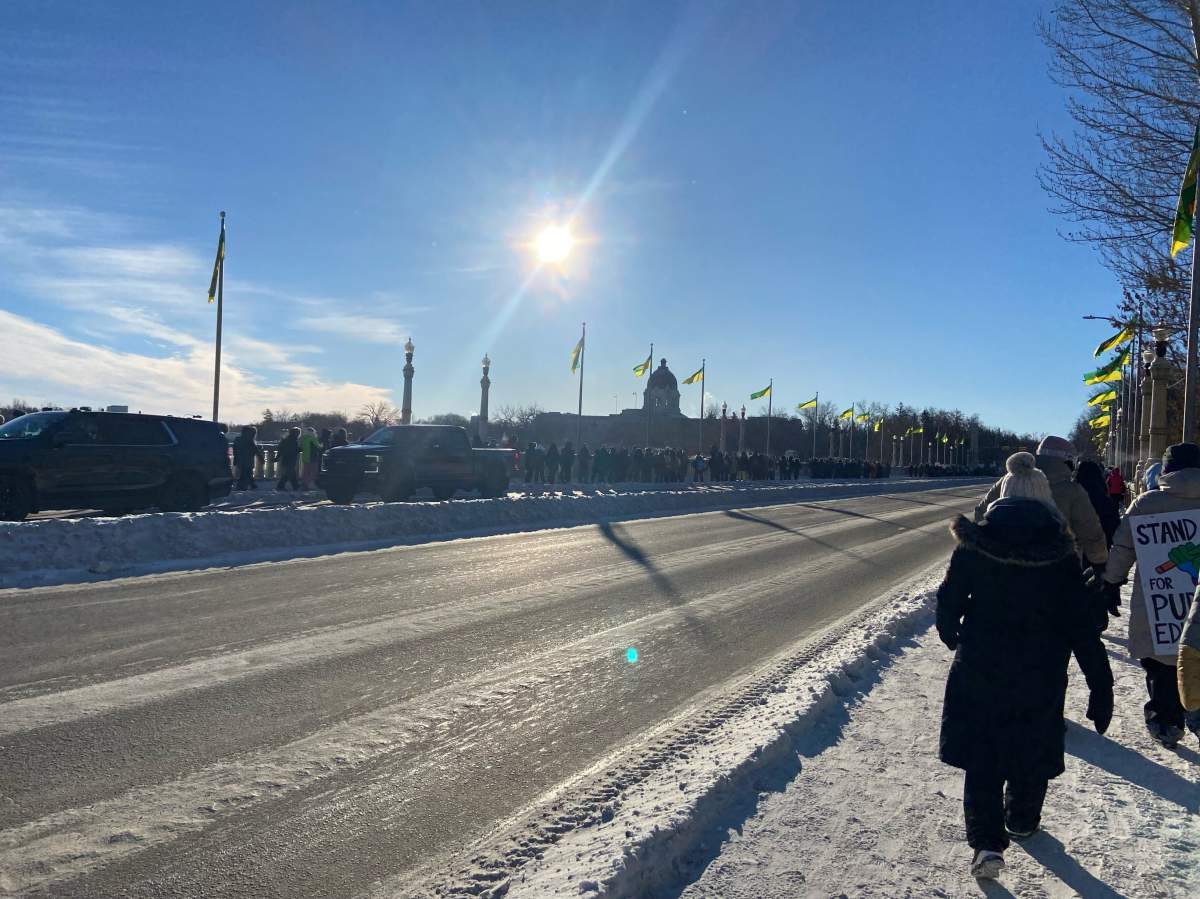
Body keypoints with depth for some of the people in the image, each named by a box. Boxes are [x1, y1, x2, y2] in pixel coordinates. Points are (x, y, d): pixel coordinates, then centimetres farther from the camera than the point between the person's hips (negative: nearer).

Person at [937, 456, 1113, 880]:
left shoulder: (974, 543, -9)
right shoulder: (1060, 554, -10)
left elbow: (949, 599, -1)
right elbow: (1082, 625, -10)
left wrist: (951, 635, 21)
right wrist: (1101, 685, -4)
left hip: (979, 670, 0)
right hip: (1040, 675, 1)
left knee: (981, 755, 9)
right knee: (1032, 751, 21)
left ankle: (987, 841, -1)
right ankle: (1021, 822, 40)